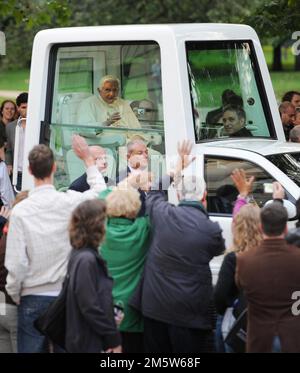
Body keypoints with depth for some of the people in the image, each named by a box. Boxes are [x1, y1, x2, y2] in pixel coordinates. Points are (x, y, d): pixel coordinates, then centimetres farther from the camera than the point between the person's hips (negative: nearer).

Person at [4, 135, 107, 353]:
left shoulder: (20, 211, -11)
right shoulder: (71, 202, -7)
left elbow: (16, 263, -11)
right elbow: (100, 191, 16)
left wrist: (14, 295, 5)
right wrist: (88, 159, 27)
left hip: (33, 298, -1)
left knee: (31, 349, 3)